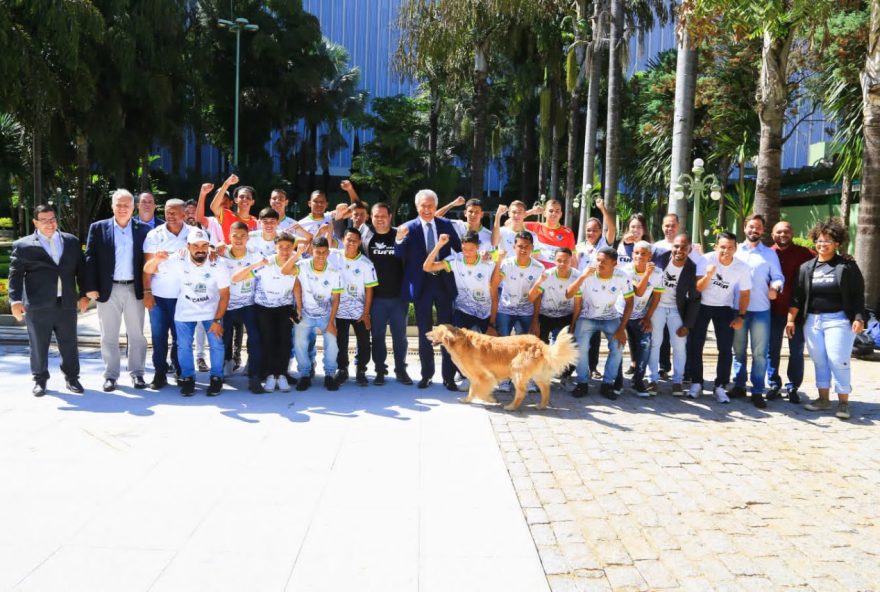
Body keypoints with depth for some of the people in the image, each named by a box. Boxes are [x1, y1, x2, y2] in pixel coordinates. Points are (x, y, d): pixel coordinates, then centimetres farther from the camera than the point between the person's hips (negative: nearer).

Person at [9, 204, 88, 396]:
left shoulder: (72, 241, 11)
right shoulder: (23, 245, 2)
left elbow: (80, 269, 13)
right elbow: (15, 275, -2)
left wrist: (83, 294, 8)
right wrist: (15, 300, -12)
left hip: (67, 303, 2)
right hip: (37, 305, -2)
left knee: (69, 343, 8)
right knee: (38, 345, 7)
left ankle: (71, 378, 21)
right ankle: (40, 380, 21)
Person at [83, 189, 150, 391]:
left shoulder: (143, 229, 4)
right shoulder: (98, 228, 3)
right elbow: (90, 259, 0)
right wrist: (90, 287, -7)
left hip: (135, 289, 0)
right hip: (108, 290, 0)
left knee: (136, 335, 7)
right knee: (109, 336, 7)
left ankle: (137, 373, 17)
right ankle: (111, 375, 15)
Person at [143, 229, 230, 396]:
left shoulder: (217, 266, -24)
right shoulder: (178, 261, -21)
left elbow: (224, 294, -14)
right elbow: (148, 270, -16)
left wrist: (218, 320, -17)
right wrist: (155, 260, -40)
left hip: (211, 310, -1)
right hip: (185, 311, 1)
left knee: (216, 345, -5)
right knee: (184, 346, 5)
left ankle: (217, 378, 14)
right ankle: (188, 378, 25)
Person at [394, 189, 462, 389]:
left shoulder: (446, 224, 2)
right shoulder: (409, 227, -3)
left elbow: (459, 249, 6)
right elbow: (400, 257, -9)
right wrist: (399, 239, -27)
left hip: (444, 283, 1)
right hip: (421, 285, -1)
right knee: (424, 332, 9)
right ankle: (427, 374, 20)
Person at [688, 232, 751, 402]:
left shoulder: (742, 267, -15)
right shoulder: (706, 260, -19)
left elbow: (745, 294, -2)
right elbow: (698, 288, -17)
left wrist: (741, 316, -5)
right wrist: (708, 276, -36)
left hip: (724, 308, 1)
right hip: (702, 306, 0)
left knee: (726, 349, -4)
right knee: (695, 345, -1)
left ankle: (720, 386, 6)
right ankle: (696, 383, 13)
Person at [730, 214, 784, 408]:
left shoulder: (770, 254, 9)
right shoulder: (735, 251, 9)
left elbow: (778, 276, 4)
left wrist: (775, 287, -18)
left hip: (761, 309, -1)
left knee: (759, 353, -1)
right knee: (738, 350, 9)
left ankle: (757, 392, 3)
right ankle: (739, 385, 19)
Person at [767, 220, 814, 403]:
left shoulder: (802, 253, -2)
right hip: (773, 309, 1)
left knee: (796, 351, 6)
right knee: (772, 349, 8)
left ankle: (793, 387, 16)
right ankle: (774, 384, 20)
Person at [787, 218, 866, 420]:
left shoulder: (847, 266, -1)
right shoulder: (806, 267, 10)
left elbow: (858, 295, -2)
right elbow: (798, 296, 8)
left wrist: (859, 318, -12)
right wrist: (791, 319, 4)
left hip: (839, 320, -4)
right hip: (812, 321, 4)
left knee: (839, 361, -6)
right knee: (819, 361, 9)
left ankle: (843, 402, 3)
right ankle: (823, 399, 18)